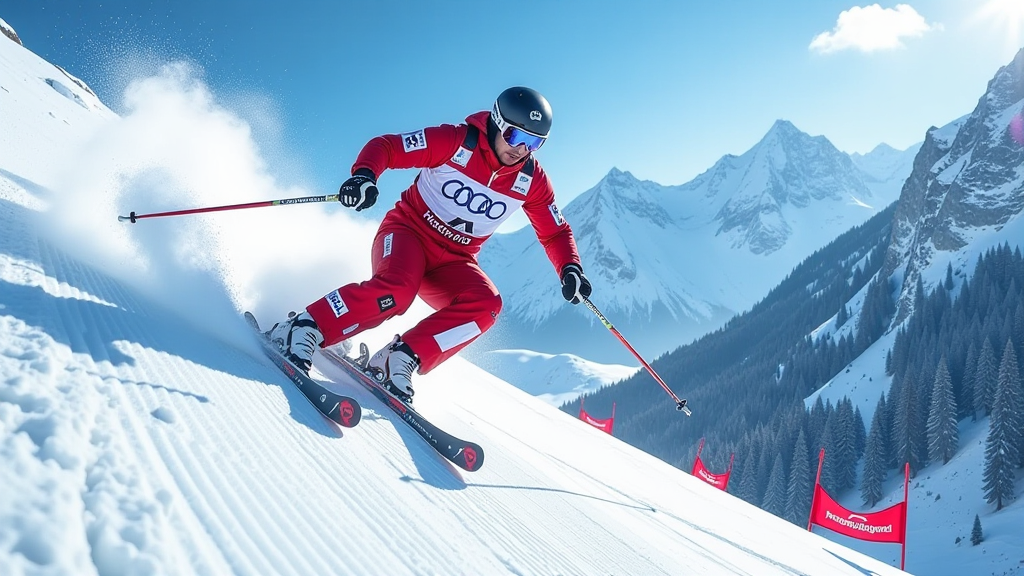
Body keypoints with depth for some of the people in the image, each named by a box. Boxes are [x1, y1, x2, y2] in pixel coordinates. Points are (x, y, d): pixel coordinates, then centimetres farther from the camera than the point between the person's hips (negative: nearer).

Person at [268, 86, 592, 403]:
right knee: (396, 289, -35)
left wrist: (570, 268, -12)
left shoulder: (531, 180, -2)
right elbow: (384, 146, -12)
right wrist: (364, 175, -33)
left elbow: (555, 232, 8)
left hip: (453, 262, 4)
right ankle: (304, 329, -22)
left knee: (485, 305, -26)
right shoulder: (456, 142, -13)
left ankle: (401, 359, -23)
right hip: (409, 231, -4)